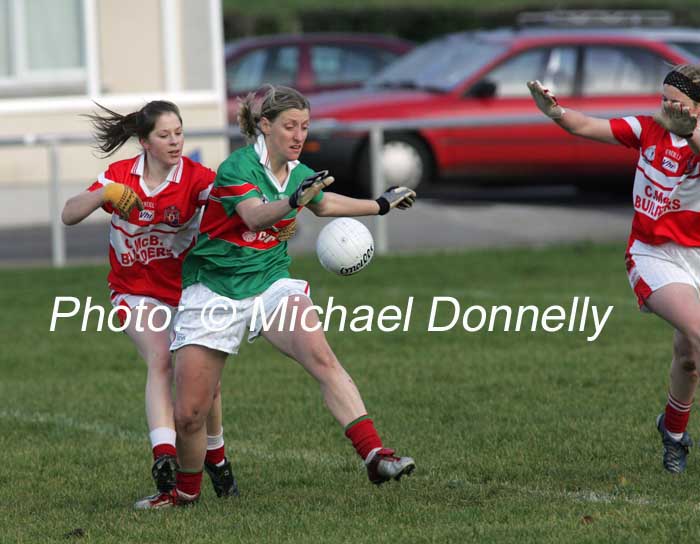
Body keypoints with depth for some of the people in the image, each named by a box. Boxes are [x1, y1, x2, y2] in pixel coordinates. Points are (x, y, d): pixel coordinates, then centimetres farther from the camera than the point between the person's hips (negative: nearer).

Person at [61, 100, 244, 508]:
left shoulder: (195, 177, -15)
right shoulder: (120, 176, -8)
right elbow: (69, 215, -12)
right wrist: (105, 194, -31)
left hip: (187, 287, 1)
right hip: (137, 291, -1)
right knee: (161, 358, -26)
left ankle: (216, 459, 30)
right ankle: (165, 459, -41)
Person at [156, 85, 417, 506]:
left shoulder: (299, 174, 4)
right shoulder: (237, 167, -16)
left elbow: (324, 204, 29)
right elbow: (255, 217, -36)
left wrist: (380, 205, 35)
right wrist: (295, 201, -53)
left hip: (272, 283, 4)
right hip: (215, 291, -4)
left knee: (321, 356, -27)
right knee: (189, 414, -4)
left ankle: (375, 455, -34)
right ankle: (186, 489, 25)